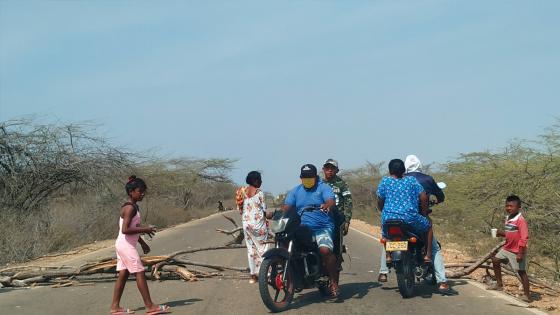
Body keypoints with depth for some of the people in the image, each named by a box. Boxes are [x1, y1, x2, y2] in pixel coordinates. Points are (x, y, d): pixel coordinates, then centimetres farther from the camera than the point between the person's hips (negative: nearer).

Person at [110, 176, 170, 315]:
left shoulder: (134, 207, 13)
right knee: (140, 273, -7)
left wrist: (142, 243, 19)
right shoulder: (129, 208, -18)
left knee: (123, 274, 10)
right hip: (126, 245, -10)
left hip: (123, 244, 10)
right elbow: (125, 230, -26)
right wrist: (144, 230, -20)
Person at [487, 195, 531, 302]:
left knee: (521, 271, -3)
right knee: (495, 260, 15)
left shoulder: (520, 220, -21)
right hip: (507, 248, 9)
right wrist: (501, 233, -2)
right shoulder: (508, 218, 4)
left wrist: (520, 253, -24)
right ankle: (499, 284, 29)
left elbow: (524, 238, -24)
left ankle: (527, 295, 6)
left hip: (517, 251, -9)